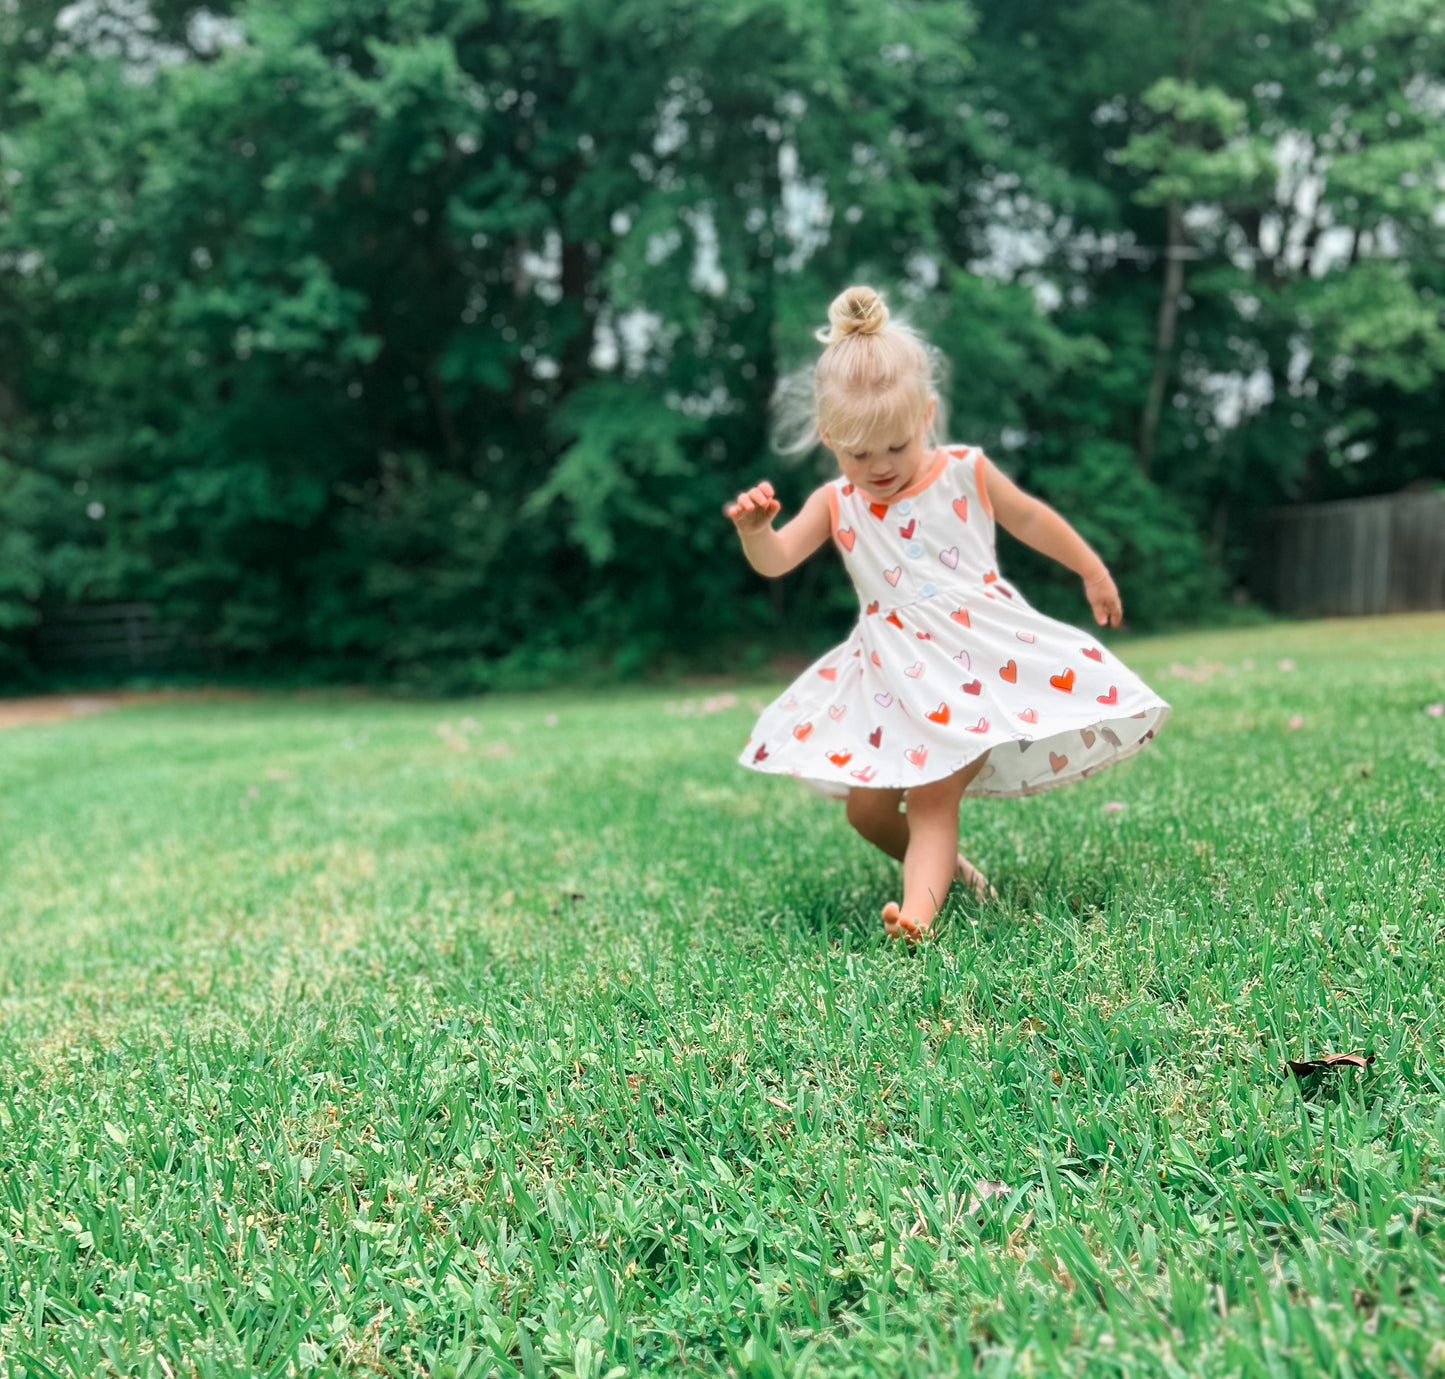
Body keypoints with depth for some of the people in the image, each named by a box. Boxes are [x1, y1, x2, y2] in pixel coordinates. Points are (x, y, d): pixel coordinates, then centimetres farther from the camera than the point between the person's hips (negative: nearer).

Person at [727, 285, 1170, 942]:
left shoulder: (966, 472, 1)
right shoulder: (836, 503, 3)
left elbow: (1032, 520, 15)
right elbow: (775, 560, -8)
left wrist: (1093, 572, 24)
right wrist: (754, 527, -31)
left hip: (978, 654, -3)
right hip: (893, 675, 3)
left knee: (932, 799, -15)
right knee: (867, 807, 4)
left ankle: (918, 911, -23)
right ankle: (944, 865, 27)